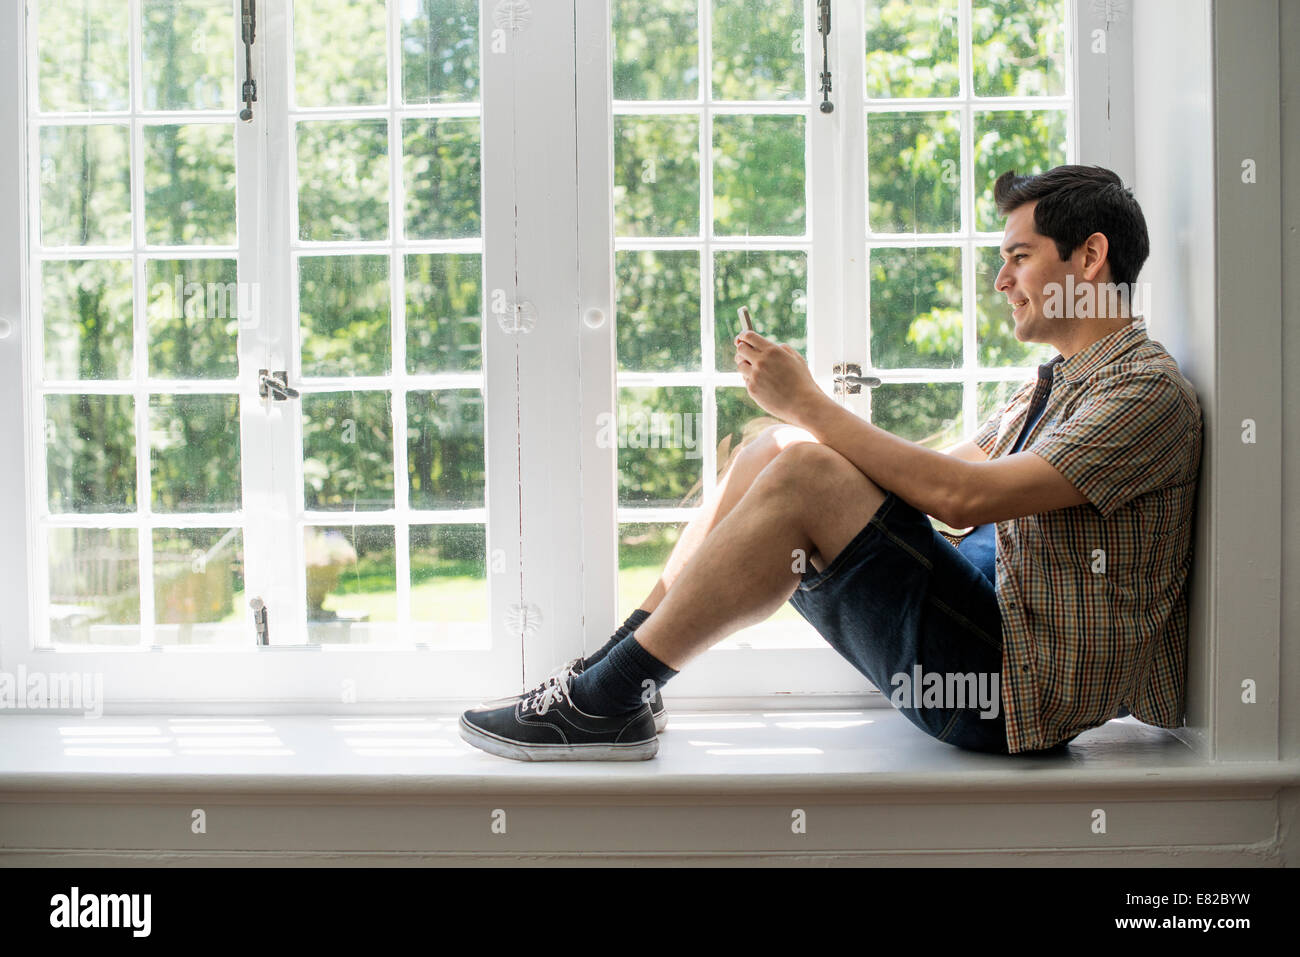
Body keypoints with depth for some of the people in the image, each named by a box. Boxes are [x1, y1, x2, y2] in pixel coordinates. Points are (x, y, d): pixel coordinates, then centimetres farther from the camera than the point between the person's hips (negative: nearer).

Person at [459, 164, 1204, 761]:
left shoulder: (1148, 388, -10)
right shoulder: (1056, 382, 22)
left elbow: (962, 496, -22)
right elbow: (933, 477, 16)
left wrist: (811, 405, -17)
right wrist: (803, 410, 4)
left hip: (1022, 680, -9)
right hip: (985, 609, 9)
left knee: (803, 475, -24)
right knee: (778, 452, 1)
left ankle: (609, 700, -16)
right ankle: (623, 663, 0)